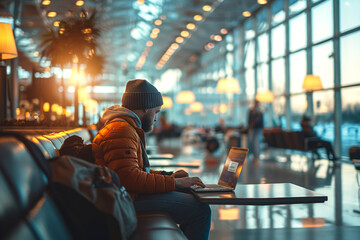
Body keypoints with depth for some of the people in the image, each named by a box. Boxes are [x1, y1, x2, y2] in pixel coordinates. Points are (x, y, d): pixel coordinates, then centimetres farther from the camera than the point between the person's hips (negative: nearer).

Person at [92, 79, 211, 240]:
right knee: (200, 210, -18)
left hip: (132, 193, 11)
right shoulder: (121, 132, -15)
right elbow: (129, 178, -25)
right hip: (128, 199, -11)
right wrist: (173, 182, -19)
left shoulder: (129, 129, 21)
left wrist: (168, 176, 14)